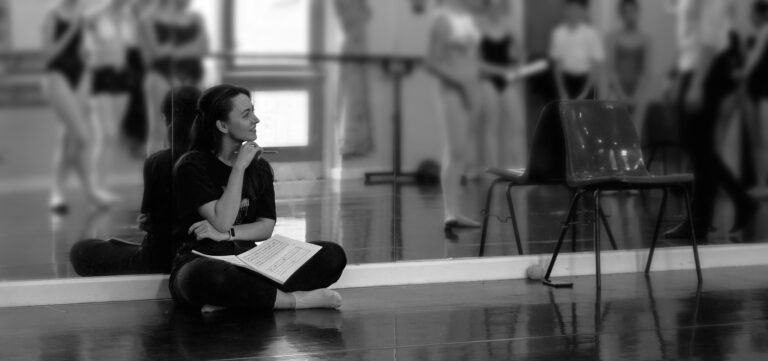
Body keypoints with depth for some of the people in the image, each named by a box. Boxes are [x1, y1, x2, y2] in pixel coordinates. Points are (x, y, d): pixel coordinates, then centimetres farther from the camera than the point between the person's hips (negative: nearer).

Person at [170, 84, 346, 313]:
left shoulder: (259, 167, 15)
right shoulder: (192, 167, -4)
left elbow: (266, 227, 7)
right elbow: (222, 222, -15)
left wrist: (226, 234, -11)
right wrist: (239, 167, -13)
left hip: (249, 262, 6)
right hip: (200, 260, -6)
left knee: (333, 255, -16)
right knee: (206, 277, -46)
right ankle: (297, 299, -28)